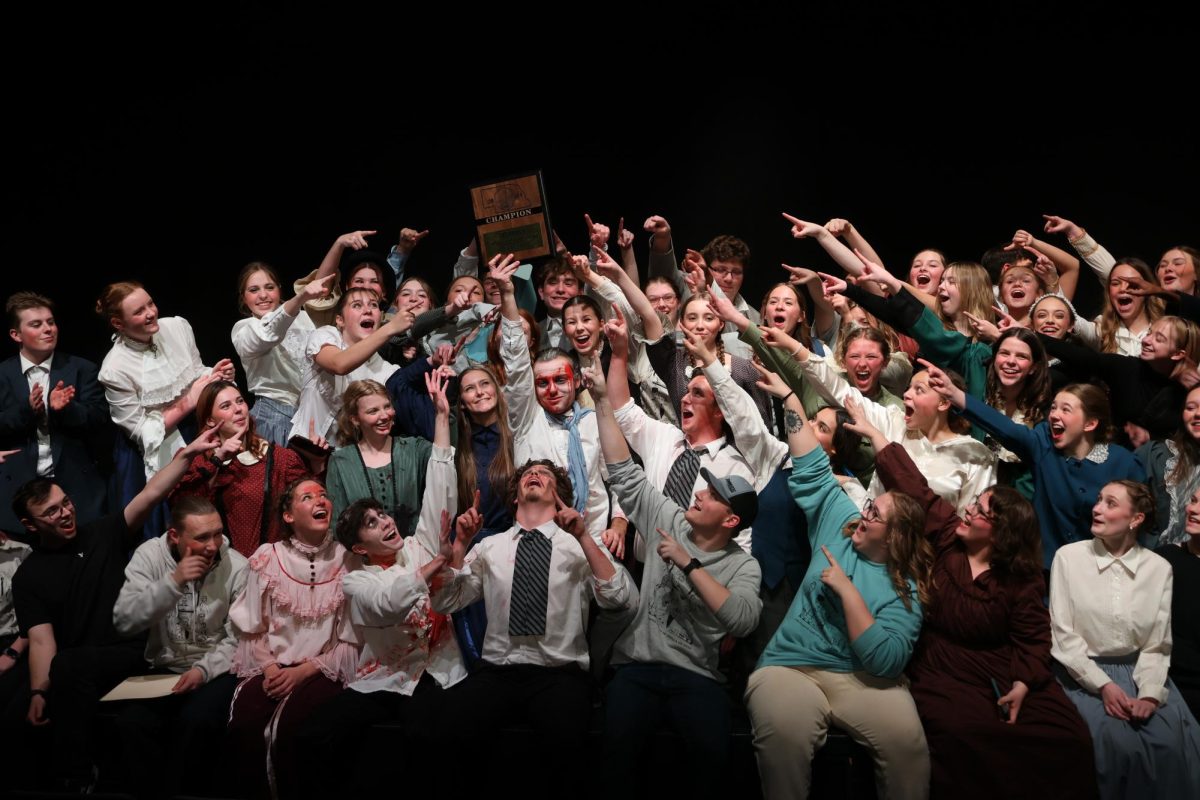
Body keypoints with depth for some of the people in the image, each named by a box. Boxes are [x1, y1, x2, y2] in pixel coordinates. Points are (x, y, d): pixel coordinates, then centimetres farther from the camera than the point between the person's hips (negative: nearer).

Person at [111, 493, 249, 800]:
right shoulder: (150, 555, -6)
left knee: (196, 721, -31)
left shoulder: (237, 566, -10)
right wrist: (173, 582, -26)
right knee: (132, 722, -27)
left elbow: (238, 639, -6)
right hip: (164, 669, 2)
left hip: (216, 670, -2)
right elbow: (124, 622, -16)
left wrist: (204, 669, -22)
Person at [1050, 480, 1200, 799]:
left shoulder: (1159, 568, 1)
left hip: (1139, 669, 3)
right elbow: (1063, 634, -7)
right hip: (1084, 670, -2)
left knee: (1174, 741, -22)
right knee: (1117, 741, -26)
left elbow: (1157, 644, 0)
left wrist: (1149, 694, -15)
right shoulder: (1069, 556, -7)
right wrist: (1103, 685, -15)